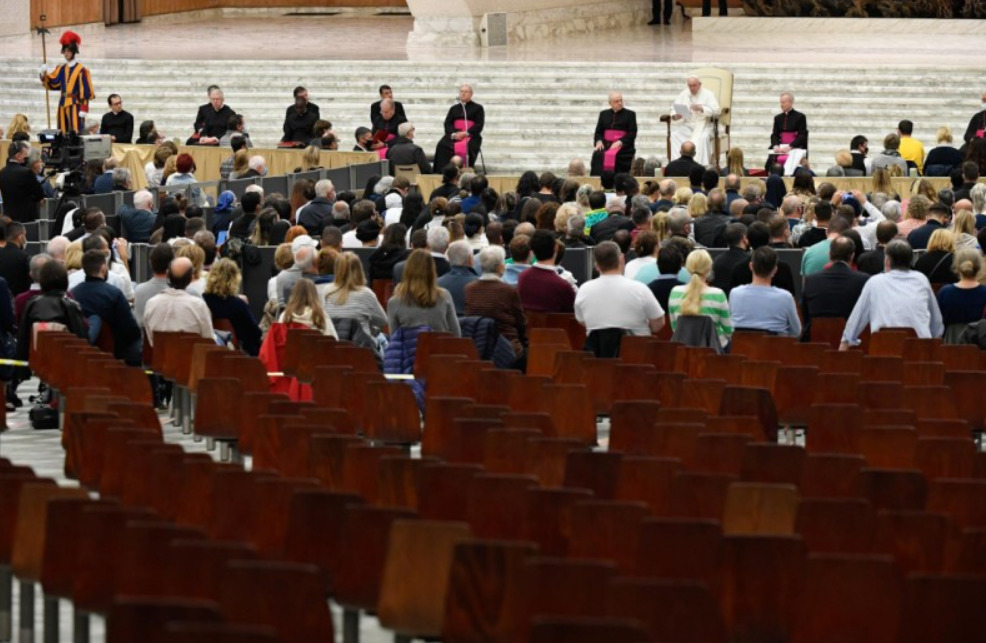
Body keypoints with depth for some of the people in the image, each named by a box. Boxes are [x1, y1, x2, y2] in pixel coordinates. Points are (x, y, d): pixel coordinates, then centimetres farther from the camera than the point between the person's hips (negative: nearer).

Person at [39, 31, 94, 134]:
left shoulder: (81, 70, -8)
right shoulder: (61, 69, 12)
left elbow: (85, 92, -10)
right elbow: (52, 84, 8)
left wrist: (83, 109, -15)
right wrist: (44, 74, -11)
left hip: (75, 106, -6)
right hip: (63, 106, 6)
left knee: (75, 133, -10)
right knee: (64, 134, 6)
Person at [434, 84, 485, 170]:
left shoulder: (477, 108, 12)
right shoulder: (454, 108, 24)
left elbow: (479, 125, 1)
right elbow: (447, 123, 12)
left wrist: (465, 133, -14)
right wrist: (453, 134, -10)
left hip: (471, 135, -3)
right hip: (454, 135, 3)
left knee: (467, 146, -38)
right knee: (442, 145, -29)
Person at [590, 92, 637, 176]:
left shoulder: (630, 114, 9)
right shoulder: (604, 114, 19)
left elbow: (632, 134, 0)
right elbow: (598, 132, 17)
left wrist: (620, 142, -15)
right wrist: (599, 141, -6)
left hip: (623, 146, -3)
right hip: (606, 146, 3)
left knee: (613, 156, -34)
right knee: (597, 155, -29)